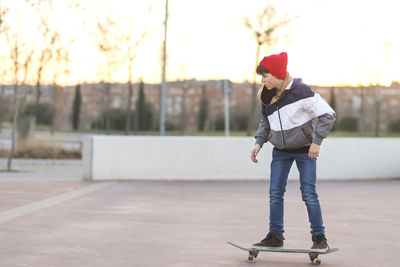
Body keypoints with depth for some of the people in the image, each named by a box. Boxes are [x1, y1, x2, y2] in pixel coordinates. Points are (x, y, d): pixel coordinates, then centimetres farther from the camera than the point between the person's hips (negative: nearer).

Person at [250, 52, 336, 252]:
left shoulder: (300, 91, -19)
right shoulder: (267, 96, 1)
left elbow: (327, 114, -16)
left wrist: (316, 141, -19)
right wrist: (259, 142, 3)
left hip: (304, 149, -6)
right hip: (280, 151, 6)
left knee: (309, 193, -8)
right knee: (275, 193, 1)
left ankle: (319, 237, 2)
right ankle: (275, 235, 10)